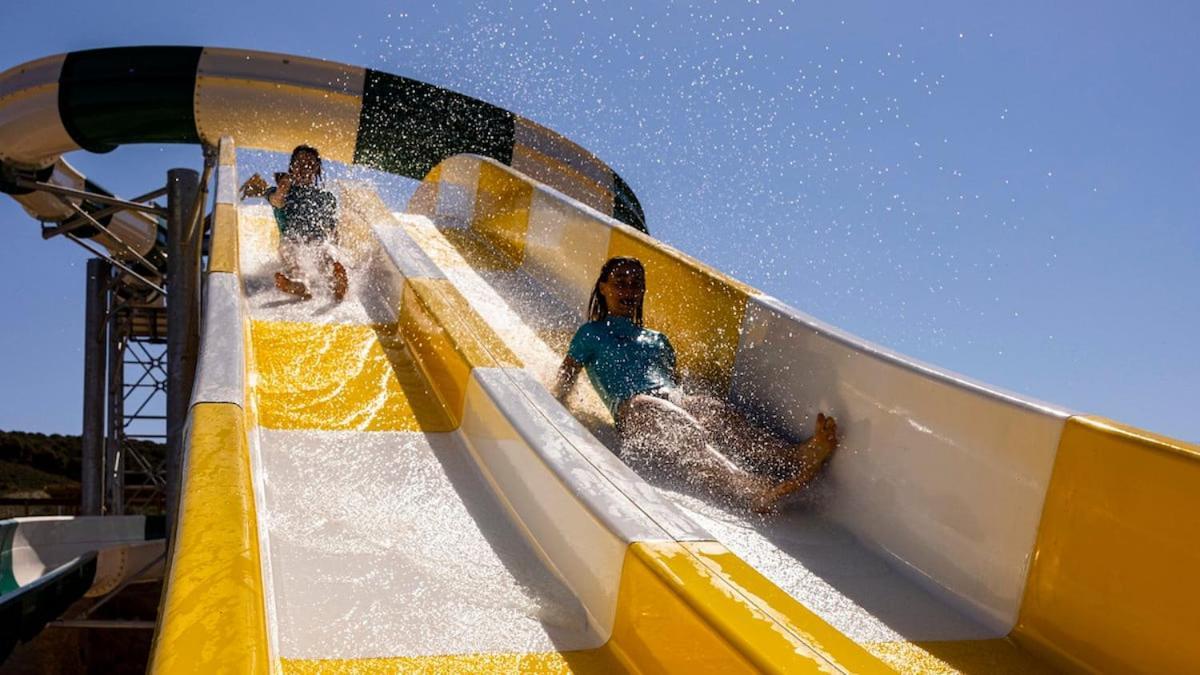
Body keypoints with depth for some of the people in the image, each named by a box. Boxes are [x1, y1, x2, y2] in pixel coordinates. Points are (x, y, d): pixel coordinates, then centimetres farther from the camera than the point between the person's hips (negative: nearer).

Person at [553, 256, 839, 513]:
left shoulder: (657, 339, 37)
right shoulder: (591, 334, 25)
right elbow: (562, 388, 19)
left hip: (677, 400, 5)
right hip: (632, 406, -5)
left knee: (720, 413, -32)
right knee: (687, 434, -39)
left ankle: (798, 458, -61)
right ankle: (752, 490, -68)